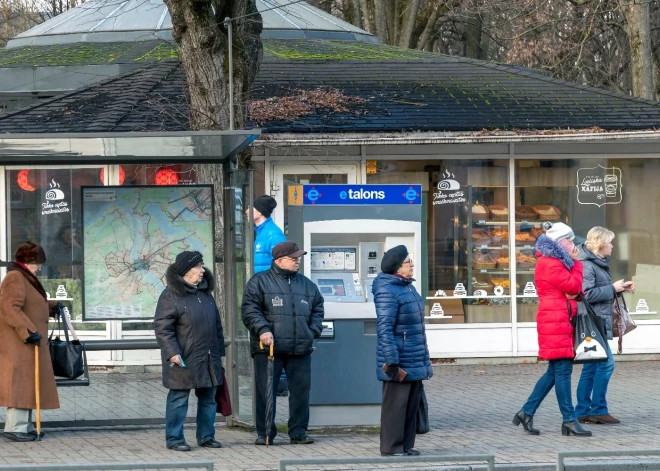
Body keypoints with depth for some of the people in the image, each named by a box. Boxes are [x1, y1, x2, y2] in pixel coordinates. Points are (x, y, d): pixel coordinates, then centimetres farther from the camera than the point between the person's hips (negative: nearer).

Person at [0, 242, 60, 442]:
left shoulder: (26, 279, 19)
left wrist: (53, 307, 42)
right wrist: (29, 331, -30)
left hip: (26, 343, 11)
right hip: (18, 343, -11)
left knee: (27, 384, 11)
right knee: (20, 382, -12)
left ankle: (24, 426, 14)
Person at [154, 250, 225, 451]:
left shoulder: (205, 293, 14)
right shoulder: (170, 296, -9)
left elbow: (217, 324, 20)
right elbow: (162, 328, -13)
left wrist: (219, 350, 17)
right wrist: (172, 352, -21)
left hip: (209, 358, 7)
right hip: (184, 360, -7)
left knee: (208, 398, 11)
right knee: (179, 398, -2)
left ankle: (206, 436, 21)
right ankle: (174, 439, 4)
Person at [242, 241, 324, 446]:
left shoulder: (307, 284, 16)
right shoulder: (260, 282, 1)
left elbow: (317, 310, 24)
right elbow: (250, 310, -6)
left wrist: (313, 331, 9)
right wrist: (262, 330, -18)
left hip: (301, 350, 4)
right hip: (268, 349, -4)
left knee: (301, 391, 3)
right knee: (265, 391, -1)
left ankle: (298, 431, 12)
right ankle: (265, 433, 6)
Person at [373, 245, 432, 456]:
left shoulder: (408, 287, 14)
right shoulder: (387, 291, -16)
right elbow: (384, 328, -21)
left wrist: (425, 358, 22)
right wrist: (392, 360, -24)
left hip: (415, 362, 9)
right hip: (399, 363, -9)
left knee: (412, 405, 13)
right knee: (395, 405, -4)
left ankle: (406, 445, 20)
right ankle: (391, 447, 2)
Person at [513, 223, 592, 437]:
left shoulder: (555, 262, 20)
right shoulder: (550, 264, -13)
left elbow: (574, 289, 16)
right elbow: (573, 286, -15)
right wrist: (576, 262, -2)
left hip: (561, 322, 11)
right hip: (555, 323, -11)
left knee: (555, 371, 12)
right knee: (562, 370, -8)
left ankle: (527, 412, 15)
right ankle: (569, 420, -7)